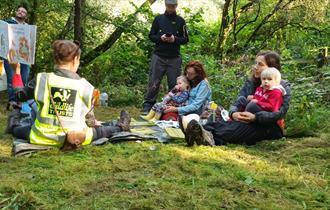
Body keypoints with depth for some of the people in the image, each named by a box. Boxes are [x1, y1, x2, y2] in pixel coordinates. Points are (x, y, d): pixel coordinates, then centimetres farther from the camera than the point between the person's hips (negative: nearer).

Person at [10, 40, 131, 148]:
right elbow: (89, 121, 4)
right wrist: (94, 123, 27)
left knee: (17, 130, 30)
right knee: (100, 130, 32)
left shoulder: (42, 79, -7)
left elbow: (20, 95, 8)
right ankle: (120, 127, 59)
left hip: (42, 137, -1)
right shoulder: (85, 87, -6)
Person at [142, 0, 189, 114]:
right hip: (158, 56, 0)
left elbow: (185, 39, 9)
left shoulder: (180, 21, 8)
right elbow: (151, 36, 10)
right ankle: (147, 106, 2)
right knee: (153, 83, -3)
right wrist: (160, 38, -11)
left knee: (174, 84, 2)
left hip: (174, 58, 1)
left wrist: (175, 39, -11)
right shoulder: (158, 19, 8)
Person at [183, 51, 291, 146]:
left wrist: (255, 117, -28)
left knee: (243, 127, -38)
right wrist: (233, 113, -18)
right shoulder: (250, 83, 18)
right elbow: (237, 103, 8)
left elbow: (280, 112, -14)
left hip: (270, 128, -4)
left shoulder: (283, 87, 2)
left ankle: (211, 138, -62)